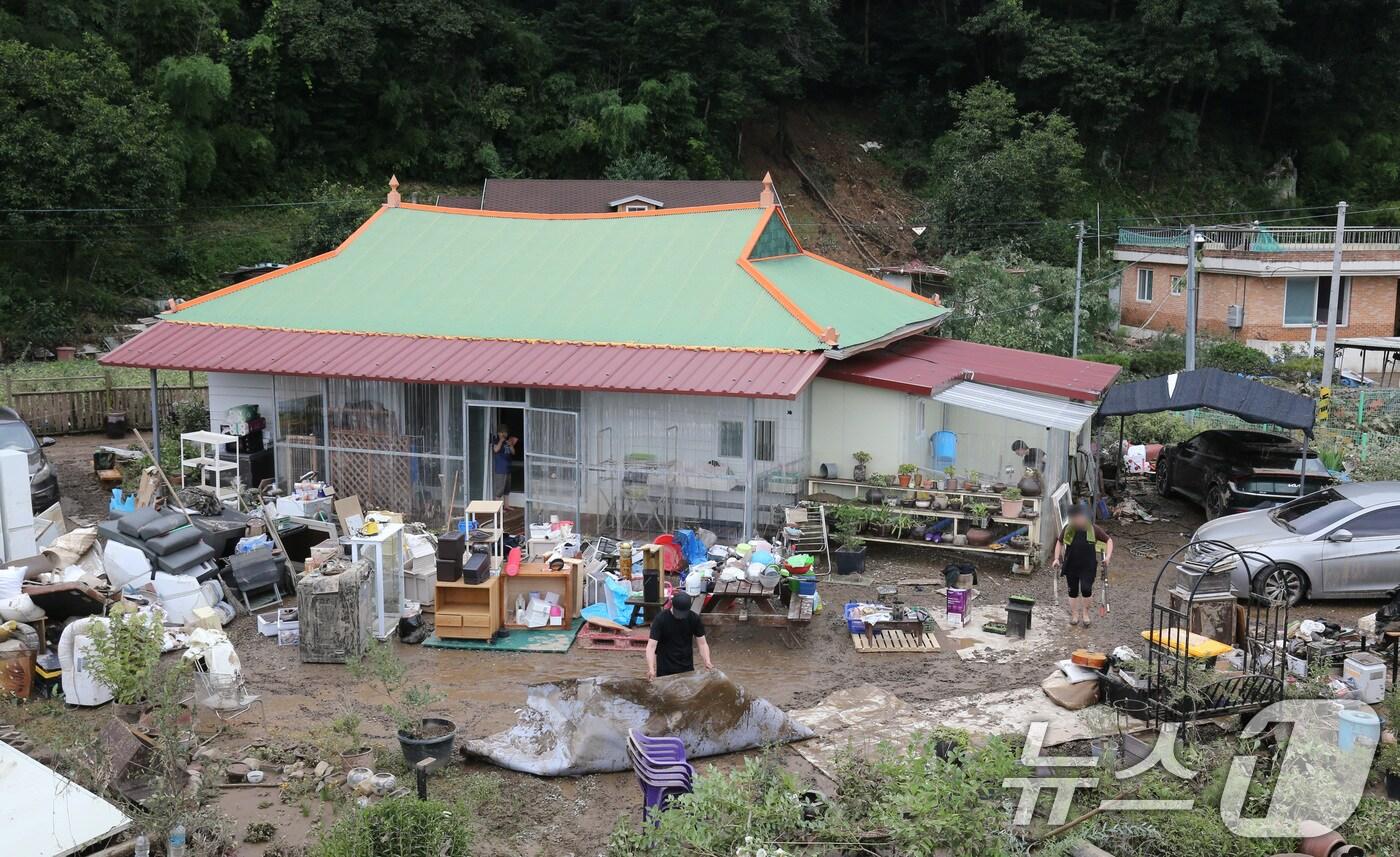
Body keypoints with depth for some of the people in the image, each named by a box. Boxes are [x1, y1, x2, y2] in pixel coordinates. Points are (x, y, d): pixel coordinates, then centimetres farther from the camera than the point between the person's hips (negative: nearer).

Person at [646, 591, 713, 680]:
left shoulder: (694, 619, -7)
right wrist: (651, 668, -36)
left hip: (687, 669, 3)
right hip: (665, 671, -3)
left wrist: (707, 662, -19)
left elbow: (702, 643, -2)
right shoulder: (661, 619, -16)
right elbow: (651, 646, -21)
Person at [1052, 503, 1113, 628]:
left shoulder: (1093, 529, -10)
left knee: (1086, 589, -13)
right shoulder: (1068, 529, -5)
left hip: (1088, 567, -2)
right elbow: (1059, 543, 11)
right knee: (1073, 591, 8)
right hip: (1070, 566, 2)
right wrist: (1057, 558, 2)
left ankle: (1085, 613, 10)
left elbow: (1108, 540, 2)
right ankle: (1074, 615, 25)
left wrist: (1108, 557, -9)